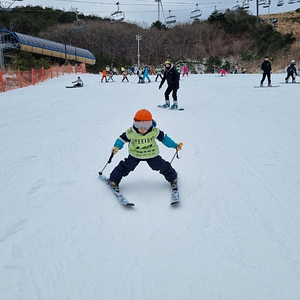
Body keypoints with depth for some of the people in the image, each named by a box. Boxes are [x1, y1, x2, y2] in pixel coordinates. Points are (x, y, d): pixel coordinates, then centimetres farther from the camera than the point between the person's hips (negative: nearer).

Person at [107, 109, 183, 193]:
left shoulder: (155, 131, -21)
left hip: (152, 154, 1)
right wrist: (116, 147, -32)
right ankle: (113, 180, 15)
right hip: (135, 155, -1)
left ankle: (172, 178, 31)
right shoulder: (131, 132, -24)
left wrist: (175, 145, -8)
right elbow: (122, 139, -13)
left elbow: (164, 138, -7)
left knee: (163, 166, 4)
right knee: (125, 167, -6)